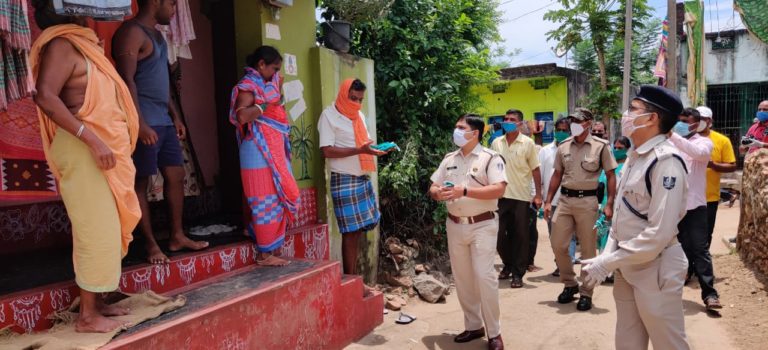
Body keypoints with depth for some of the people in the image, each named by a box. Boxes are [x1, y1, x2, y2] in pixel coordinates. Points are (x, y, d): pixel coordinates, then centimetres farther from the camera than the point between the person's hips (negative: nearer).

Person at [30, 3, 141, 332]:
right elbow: (45, 97, -22)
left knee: (106, 229, 13)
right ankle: (87, 315, 4)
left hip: (101, 149, 9)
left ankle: (97, 302, 24)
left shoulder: (80, 42, 17)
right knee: (96, 230, -6)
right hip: (84, 150, -9)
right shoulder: (61, 44, -10)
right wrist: (92, 139, -26)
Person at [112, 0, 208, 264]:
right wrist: (140, 123, -23)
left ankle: (177, 236, 20)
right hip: (145, 123, -9)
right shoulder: (132, 32, -10)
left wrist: (175, 115, 20)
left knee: (176, 176, 11)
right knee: (141, 183, 0)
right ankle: (151, 244, 7)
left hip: (164, 121, 10)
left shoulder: (155, 34, 19)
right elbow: (127, 80, -18)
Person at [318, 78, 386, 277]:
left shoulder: (359, 116, 16)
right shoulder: (329, 115, -7)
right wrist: (360, 150, -22)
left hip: (363, 178, 7)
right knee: (351, 231, -5)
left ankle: (355, 278, 17)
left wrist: (376, 148, 0)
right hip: (344, 180, -7)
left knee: (358, 230, 8)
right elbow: (327, 151, -15)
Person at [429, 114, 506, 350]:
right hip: (455, 225, 6)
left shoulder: (490, 158, -7)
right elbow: (433, 188, 12)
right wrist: (437, 193, -13)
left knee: (484, 276, -9)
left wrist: (464, 191, -24)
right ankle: (473, 326, 25)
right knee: (462, 278, 11)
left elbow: (499, 189, -19)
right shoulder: (449, 159, 11)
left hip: (482, 226, -6)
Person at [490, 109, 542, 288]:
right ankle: (508, 265, 30)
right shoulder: (496, 143, 6)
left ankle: (518, 273, 13)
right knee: (499, 234, 7)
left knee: (520, 236, 2)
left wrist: (538, 195, -5)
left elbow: (535, 169, 0)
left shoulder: (528, 143, -1)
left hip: (521, 196, -3)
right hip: (500, 196, 3)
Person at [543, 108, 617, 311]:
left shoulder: (600, 146, -4)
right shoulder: (563, 146, 7)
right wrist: (548, 201, 7)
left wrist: (609, 205, -10)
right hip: (565, 200, 4)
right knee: (558, 245, 5)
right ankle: (570, 284, 26)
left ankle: (586, 293, 17)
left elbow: (611, 176, -2)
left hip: (587, 201, -4)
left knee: (588, 250, 5)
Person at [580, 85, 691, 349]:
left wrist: (607, 263, -21)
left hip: (655, 268, -8)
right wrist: (607, 255, 1)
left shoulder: (666, 161, -19)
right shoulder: (635, 157, 9)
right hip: (628, 266, 8)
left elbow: (659, 233, -25)